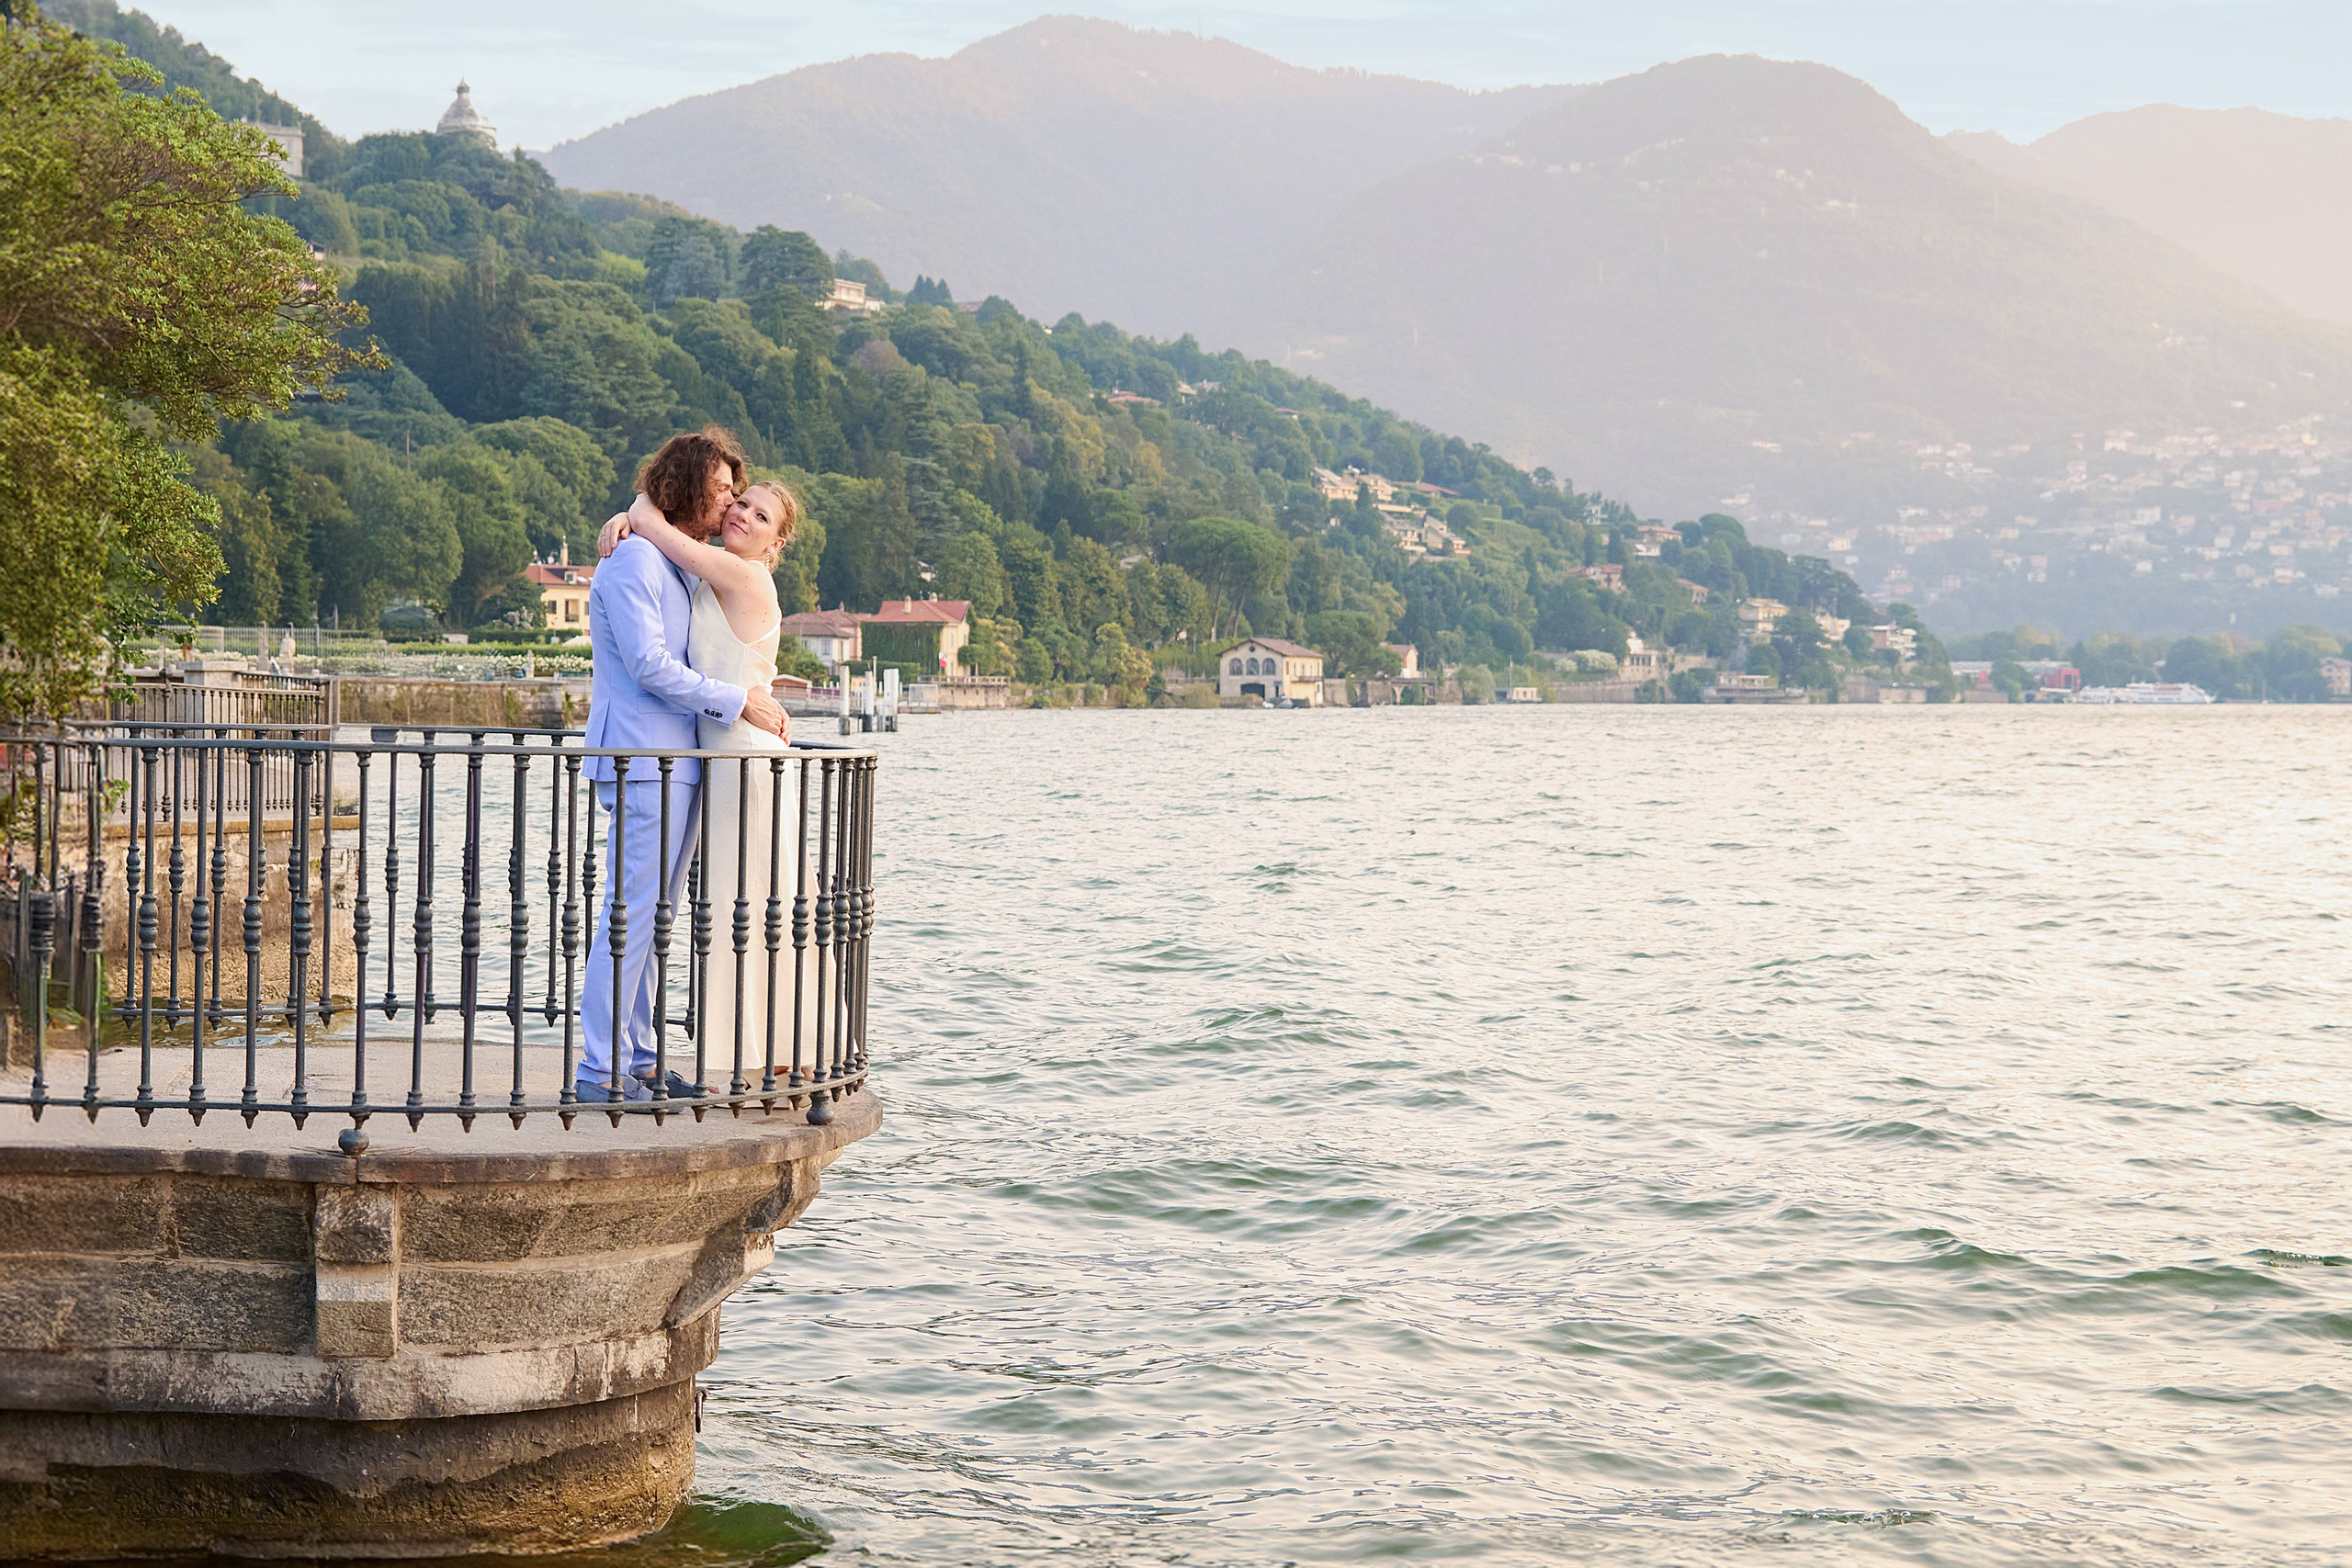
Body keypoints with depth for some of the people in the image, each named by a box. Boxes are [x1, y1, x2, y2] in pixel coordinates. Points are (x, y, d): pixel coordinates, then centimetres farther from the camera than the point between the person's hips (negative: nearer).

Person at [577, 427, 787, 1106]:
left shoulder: (678, 567, 21)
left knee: (654, 919, 11)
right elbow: (649, 666, -17)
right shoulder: (633, 561, -10)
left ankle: (637, 1060, 16)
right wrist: (738, 700, -13)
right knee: (629, 915, -11)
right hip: (642, 767, -10)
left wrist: (759, 688, 14)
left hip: (679, 766, 10)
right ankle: (600, 1070, -10)